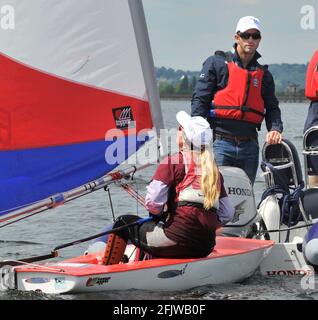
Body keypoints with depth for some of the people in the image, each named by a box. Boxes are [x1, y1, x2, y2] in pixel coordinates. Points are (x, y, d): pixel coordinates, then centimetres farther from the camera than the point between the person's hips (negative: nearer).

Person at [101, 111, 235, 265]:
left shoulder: (172, 162, -2)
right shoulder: (214, 170, 15)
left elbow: (153, 203, -8)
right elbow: (227, 214, 14)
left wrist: (158, 216, 13)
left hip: (177, 241, -7)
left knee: (124, 223, 14)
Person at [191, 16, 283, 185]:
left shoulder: (264, 74, 17)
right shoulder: (217, 63, 4)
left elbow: (272, 107, 16)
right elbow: (200, 99, -2)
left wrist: (275, 128, -6)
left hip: (249, 146, 5)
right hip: (220, 143, -4)